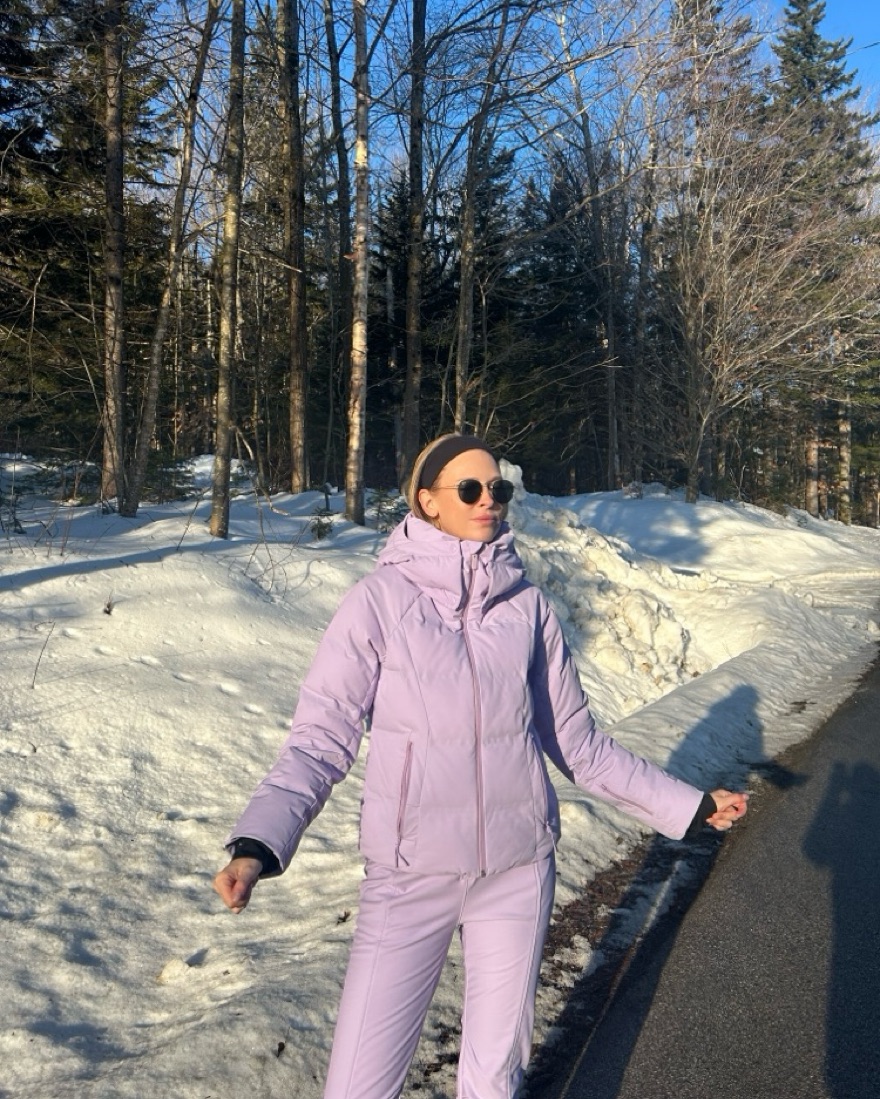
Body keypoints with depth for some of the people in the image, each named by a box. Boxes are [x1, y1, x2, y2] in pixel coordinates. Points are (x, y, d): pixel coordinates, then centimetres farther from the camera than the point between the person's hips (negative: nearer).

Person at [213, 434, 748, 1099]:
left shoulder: (528, 606, 0)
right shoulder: (380, 600, -9)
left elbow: (577, 742, 7)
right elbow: (321, 739, -11)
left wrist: (686, 805, 10)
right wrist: (258, 845, -26)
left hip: (519, 869, 3)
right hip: (410, 875, -2)